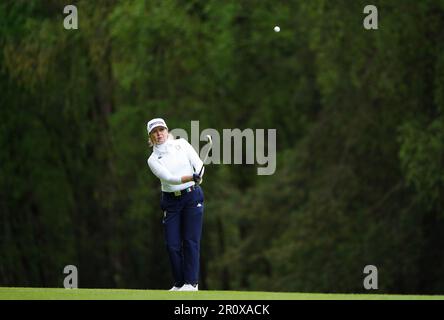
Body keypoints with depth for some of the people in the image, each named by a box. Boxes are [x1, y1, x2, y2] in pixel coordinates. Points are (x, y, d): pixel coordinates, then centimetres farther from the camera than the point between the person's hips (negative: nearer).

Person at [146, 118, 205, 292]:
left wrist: (198, 178, -26)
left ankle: (191, 282, -7)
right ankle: (179, 283, 8)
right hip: (171, 201, 1)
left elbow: (199, 164, -4)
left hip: (192, 196, -1)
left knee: (191, 241, -7)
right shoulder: (153, 160, -1)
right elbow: (168, 178, -17)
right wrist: (190, 177, -33)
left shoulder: (181, 144, 3)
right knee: (172, 244, -2)